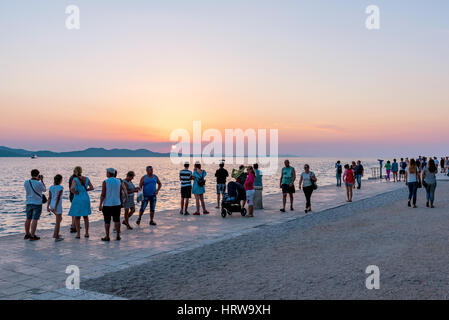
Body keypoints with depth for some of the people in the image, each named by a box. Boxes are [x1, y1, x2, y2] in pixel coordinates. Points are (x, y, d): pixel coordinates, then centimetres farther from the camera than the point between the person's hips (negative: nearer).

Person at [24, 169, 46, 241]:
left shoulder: (26, 182, -1)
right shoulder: (39, 183, -15)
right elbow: (44, 190, 4)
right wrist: (42, 180, 9)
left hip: (28, 203, 6)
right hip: (37, 203, -6)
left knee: (28, 219, 15)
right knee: (35, 219, -3)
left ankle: (27, 234, 26)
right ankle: (32, 236, -4)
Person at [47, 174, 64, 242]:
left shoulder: (51, 187, 6)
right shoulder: (60, 187, -12)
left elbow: (49, 198, 4)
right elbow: (58, 197, -18)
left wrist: (48, 207, 2)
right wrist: (55, 207, -19)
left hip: (52, 205, 7)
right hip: (58, 206, -7)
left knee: (60, 218, 23)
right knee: (58, 222, 2)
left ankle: (55, 234, 21)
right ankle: (56, 237, 4)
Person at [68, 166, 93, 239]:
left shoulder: (75, 179, -14)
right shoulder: (86, 179, -1)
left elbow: (72, 188, -29)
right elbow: (92, 187, 3)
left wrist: (75, 193, -11)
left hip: (78, 199, -4)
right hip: (86, 198, 4)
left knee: (77, 217, 6)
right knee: (85, 217, 15)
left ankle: (78, 234, 6)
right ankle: (86, 233, 19)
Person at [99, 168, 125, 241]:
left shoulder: (105, 182, -9)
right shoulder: (119, 182, 2)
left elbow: (103, 195, -11)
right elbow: (121, 194, 5)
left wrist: (100, 205, -7)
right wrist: (121, 204, 14)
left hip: (107, 205, -3)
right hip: (117, 204, 3)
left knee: (107, 221, 4)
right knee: (117, 220, 10)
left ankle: (107, 237, 7)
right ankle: (118, 236, 11)